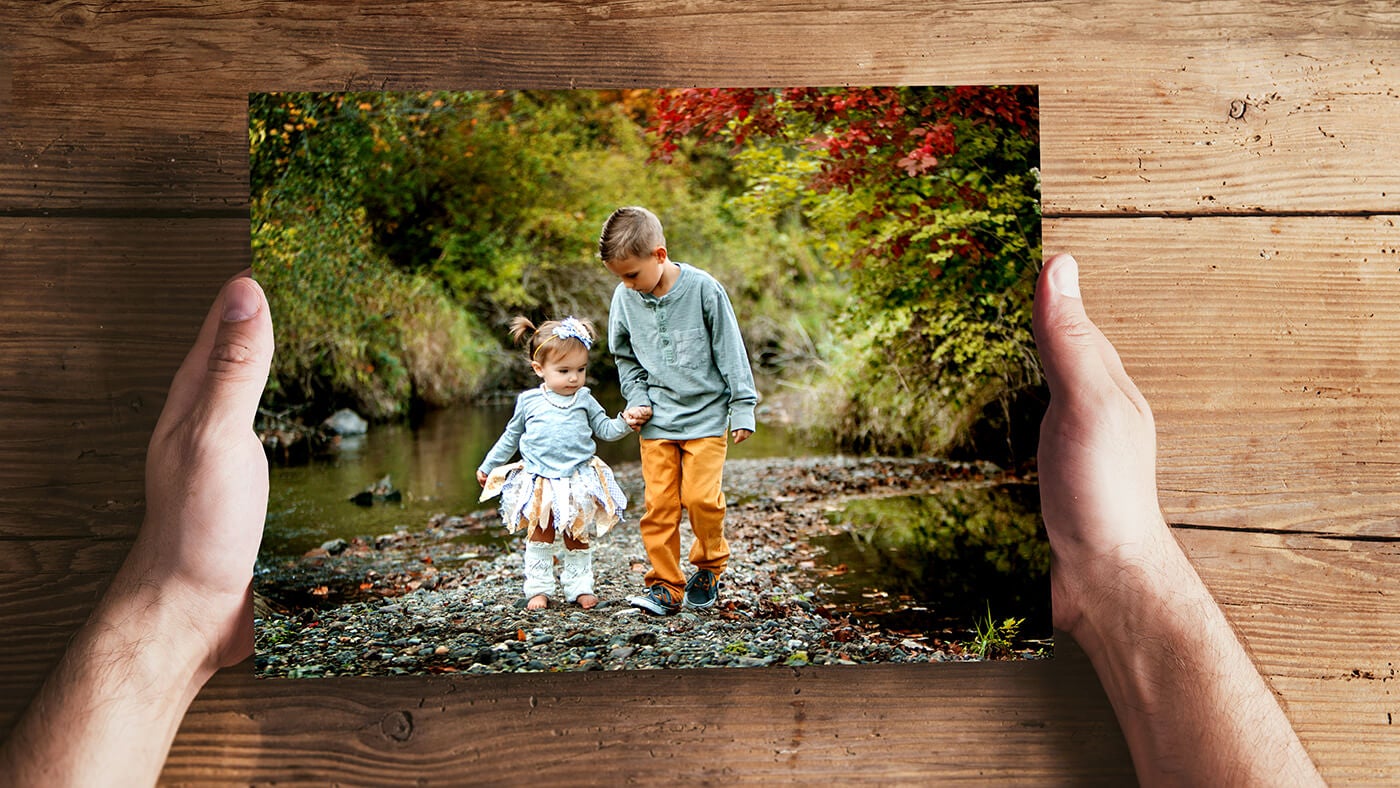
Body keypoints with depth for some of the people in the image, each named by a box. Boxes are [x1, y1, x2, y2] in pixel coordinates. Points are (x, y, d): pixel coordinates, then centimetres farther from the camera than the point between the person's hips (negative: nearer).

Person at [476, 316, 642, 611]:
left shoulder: (584, 399, 1)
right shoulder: (528, 401, 0)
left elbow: (604, 429, 6)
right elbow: (511, 437, 12)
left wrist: (625, 422, -14)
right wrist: (488, 466, 19)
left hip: (579, 482, 1)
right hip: (539, 483, -1)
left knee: (578, 537, 10)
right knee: (539, 536, 6)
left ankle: (579, 587, 21)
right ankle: (538, 589, 16)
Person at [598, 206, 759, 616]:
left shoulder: (703, 289, -12)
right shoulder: (625, 297, -3)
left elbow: (730, 351, -5)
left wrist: (742, 407, -4)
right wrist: (637, 398, 1)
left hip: (706, 414, -3)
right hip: (657, 419, 3)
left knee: (700, 496, -7)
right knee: (658, 502, 0)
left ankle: (710, 565, 19)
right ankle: (665, 585, 11)